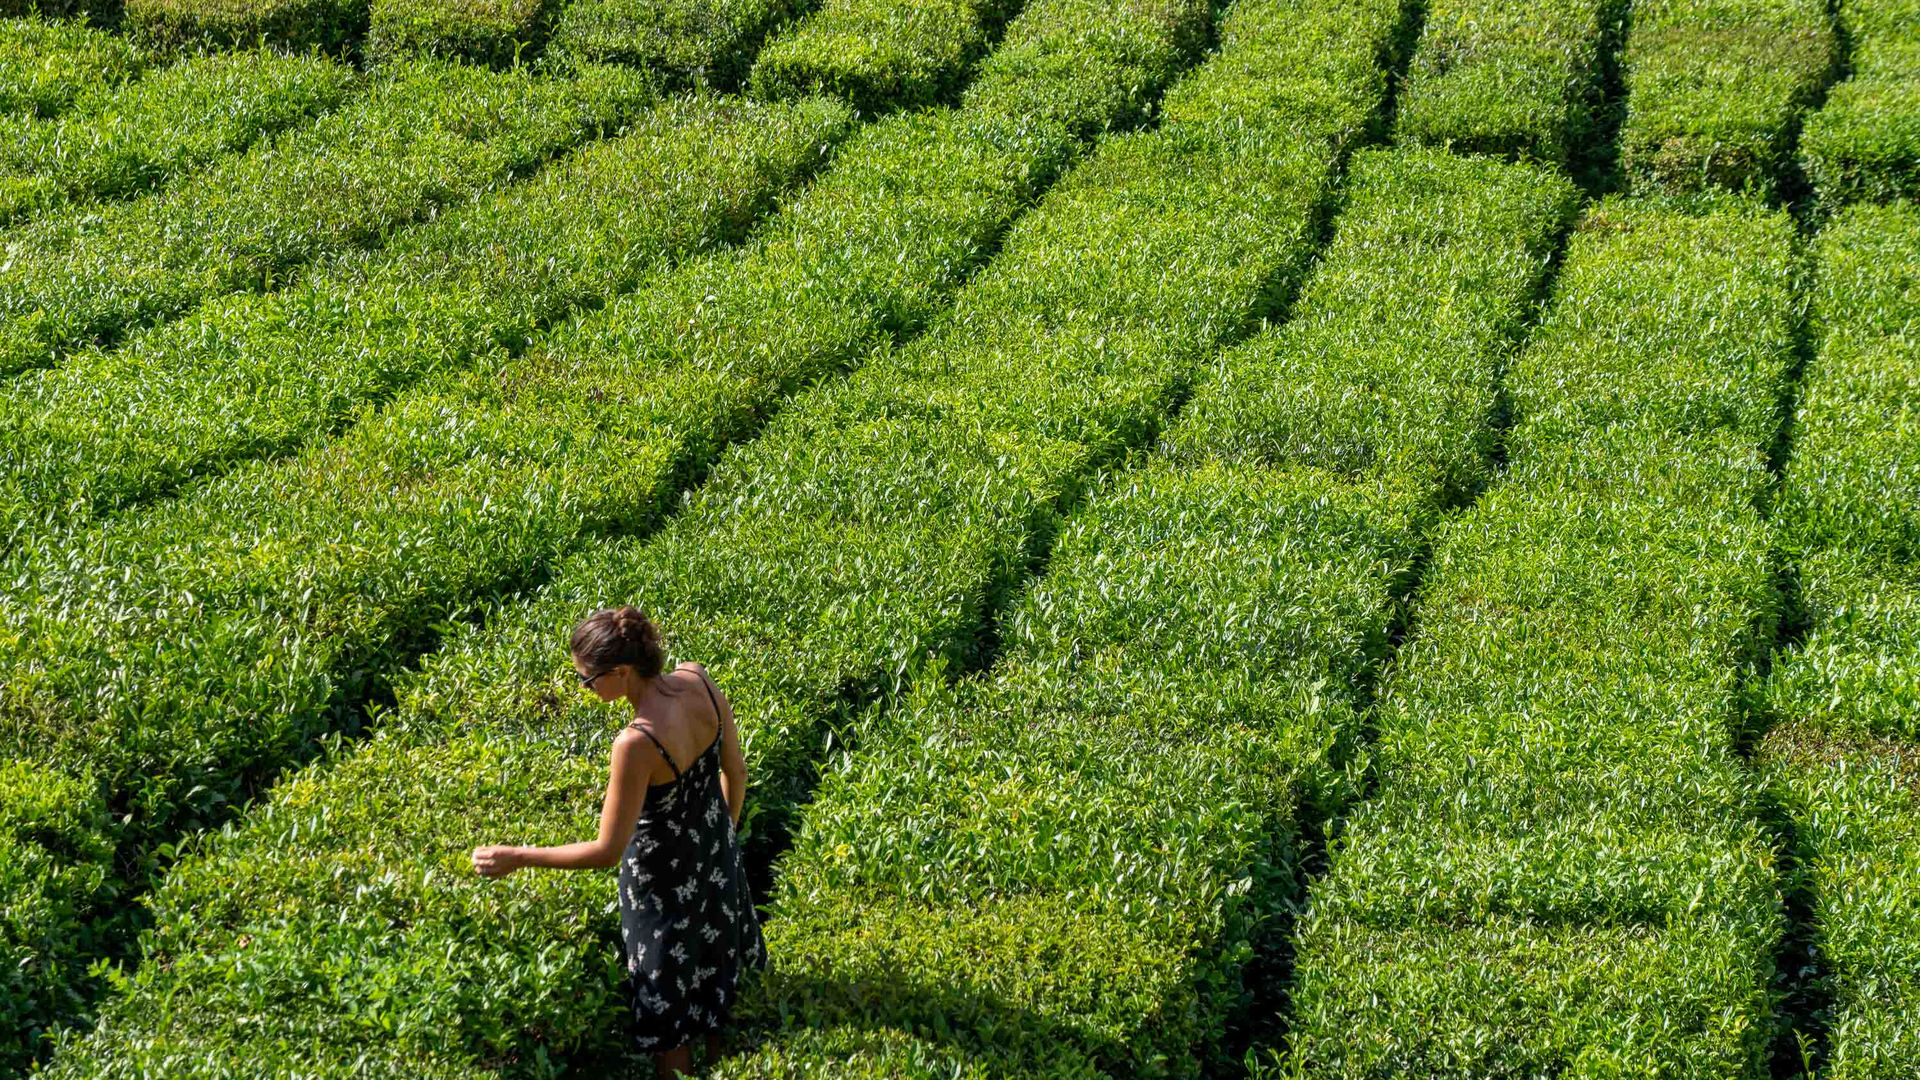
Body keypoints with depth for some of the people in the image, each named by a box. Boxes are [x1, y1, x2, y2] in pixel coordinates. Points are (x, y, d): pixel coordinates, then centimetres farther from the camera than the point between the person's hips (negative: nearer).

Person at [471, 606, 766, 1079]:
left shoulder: (637, 744, -38)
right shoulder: (698, 680, -18)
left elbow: (608, 851, -28)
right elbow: (735, 769, -1)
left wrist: (518, 858, -19)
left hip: (666, 882, -7)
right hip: (716, 859, 7)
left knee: (666, 1016, 17)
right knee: (715, 985, 31)